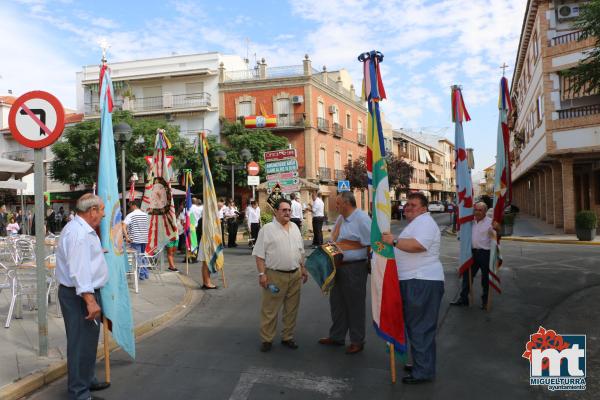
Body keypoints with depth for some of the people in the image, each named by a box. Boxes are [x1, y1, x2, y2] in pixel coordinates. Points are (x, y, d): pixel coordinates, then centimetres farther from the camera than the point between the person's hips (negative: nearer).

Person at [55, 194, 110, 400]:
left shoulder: (84, 229, 13)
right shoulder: (78, 233, -21)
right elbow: (79, 270, -28)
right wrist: (90, 300, -30)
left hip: (86, 292, 11)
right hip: (79, 295, -11)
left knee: (89, 339, 21)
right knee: (80, 343, -3)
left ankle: (88, 380, 37)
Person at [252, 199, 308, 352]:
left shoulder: (295, 227, 11)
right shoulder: (267, 229, -6)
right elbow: (260, 254, -8)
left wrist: (303, 269, 16)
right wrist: (262, 274, -14)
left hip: (295, 275, 6)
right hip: (275, 276, -5)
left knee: (291, 309, 12)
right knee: (270, 310, 2)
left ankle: (287, 337, 25)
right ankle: (266, 339, 14)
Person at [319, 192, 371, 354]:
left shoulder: (361, 218, -16)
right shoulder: (341, 218, 10)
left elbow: (370, 245, -17)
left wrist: (370, 266, -15)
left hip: (354, 268, -8)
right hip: (338, 266, 9)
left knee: (355, 305, 5)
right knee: (337, 302, 18)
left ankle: (357, 341, 21)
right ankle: (336, 337, 34)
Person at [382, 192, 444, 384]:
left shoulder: (425, 222, -12)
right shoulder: (416, 223, 22)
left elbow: (418, 245, -29)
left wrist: (394, 241, -23)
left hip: (422, 282, -11)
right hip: (414, 282, 11)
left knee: (420, 328, -5)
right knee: (416, 326, 18)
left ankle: (423, 372, 3)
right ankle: (421, 364, 29)